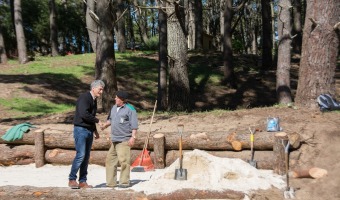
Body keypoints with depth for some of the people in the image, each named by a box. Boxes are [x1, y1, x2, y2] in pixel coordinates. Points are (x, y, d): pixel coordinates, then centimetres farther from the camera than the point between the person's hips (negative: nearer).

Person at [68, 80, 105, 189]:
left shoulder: (94, 100, 16)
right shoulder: (84, 98, -11)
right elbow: (84, 114, -23)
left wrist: (95, 130, 18)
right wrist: (97, 121, -13)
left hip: (89, 131, 8)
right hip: (81, 129, -8)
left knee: (86, 157, 6)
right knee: (80, 155, -13)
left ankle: (83, 181, 10)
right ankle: (72, 179, -3)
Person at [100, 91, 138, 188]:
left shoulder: (130, 109, -7)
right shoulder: (114, 108, 16)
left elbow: (134, 125, -9)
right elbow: (110, 119, 28)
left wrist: (133, 137, -16)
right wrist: (105, 124, 9)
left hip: (124, 140, -8)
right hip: (114, 140, 8)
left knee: (123, 160, -11)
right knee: (110, 159, 9)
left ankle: (124, 182, -1)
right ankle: (111, 182, 16)